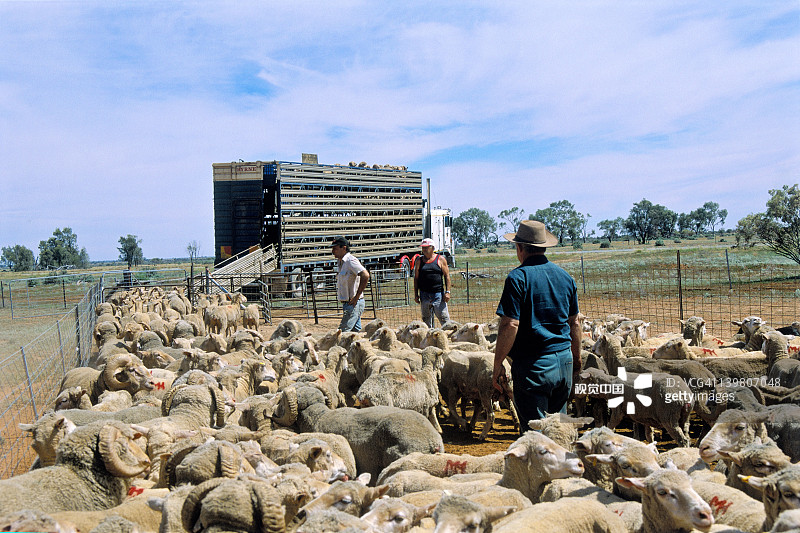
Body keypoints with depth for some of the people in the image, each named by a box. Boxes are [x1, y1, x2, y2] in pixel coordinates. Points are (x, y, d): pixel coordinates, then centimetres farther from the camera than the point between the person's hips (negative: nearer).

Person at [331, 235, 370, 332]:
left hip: (354, 303, -10)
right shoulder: (340, 262, 16)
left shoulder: (350, 261, -14)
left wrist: (356, 297, -23)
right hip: (347, 303, 10)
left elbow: (365, 275, -27)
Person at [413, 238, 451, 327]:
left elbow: (447, 276, 2)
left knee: (444, 318, -5)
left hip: (438, 293, -3)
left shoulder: (440, 259, 4)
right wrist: (416, 294, 6)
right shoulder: (419, 261, 10)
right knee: (426, 319, 7)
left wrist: (447, 292, -7)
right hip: (424, 294, 3)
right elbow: (416, 278, 12)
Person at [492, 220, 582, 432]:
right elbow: (574, 323, 16)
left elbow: (510, 325, -18)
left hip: (533, 366, -7)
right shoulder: (565, 276, 9)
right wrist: (577, 357, 28)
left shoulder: (518, 277, -12)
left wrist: (497, 365, -11)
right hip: (564, 361, 7)